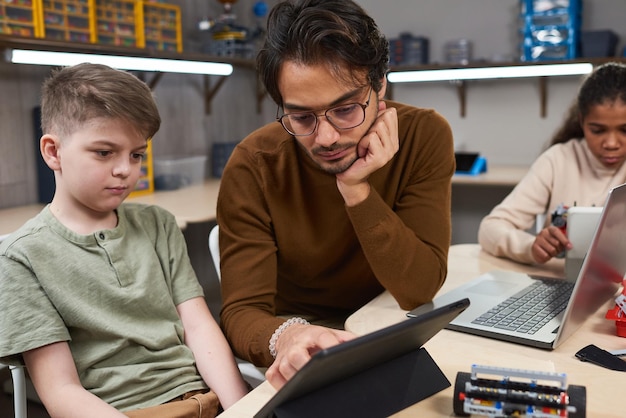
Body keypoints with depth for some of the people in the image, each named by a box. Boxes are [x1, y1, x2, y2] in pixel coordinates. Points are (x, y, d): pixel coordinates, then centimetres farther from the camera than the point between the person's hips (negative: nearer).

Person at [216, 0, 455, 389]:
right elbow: (242, 311, -19)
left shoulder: (424, 135, -15)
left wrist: (356, 190, -28)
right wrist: (285, 335, -41)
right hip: (296, 329, -1)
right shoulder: (253, 166, -18)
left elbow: (420, 289, -16)